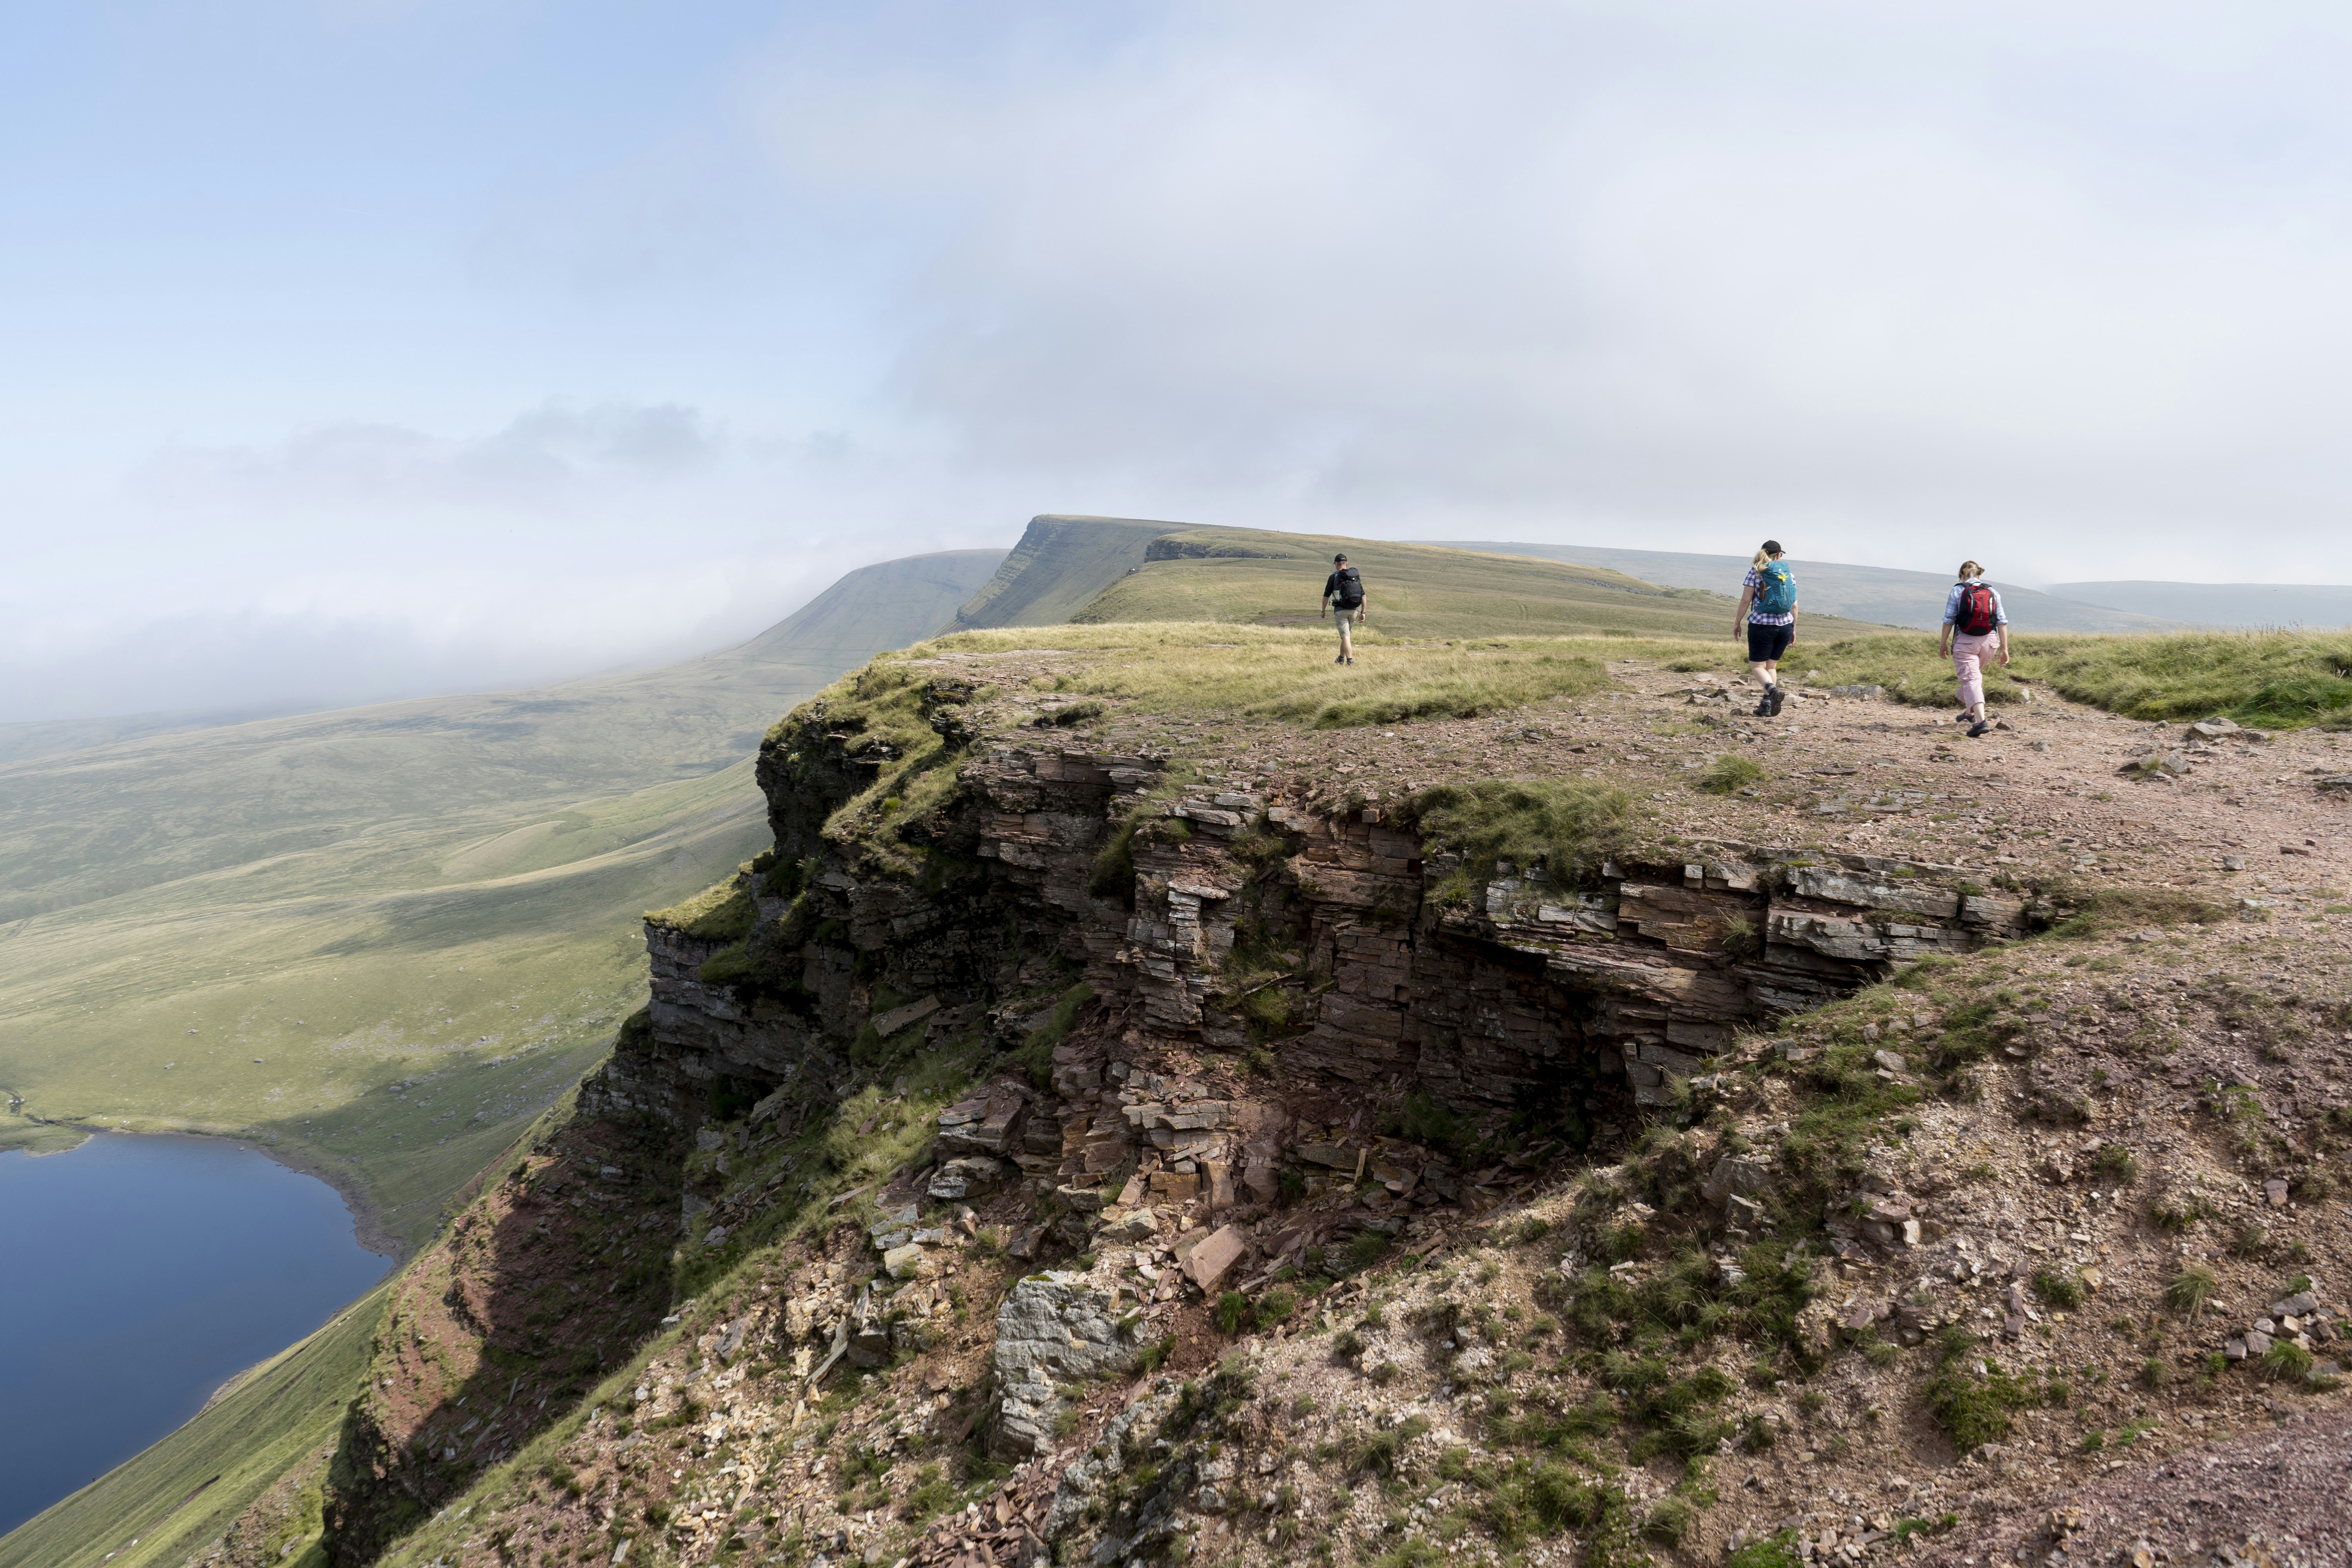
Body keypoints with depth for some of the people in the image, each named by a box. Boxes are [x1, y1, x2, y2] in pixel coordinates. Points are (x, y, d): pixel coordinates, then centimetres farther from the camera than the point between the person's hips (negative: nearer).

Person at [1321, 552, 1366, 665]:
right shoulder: (1356, 576, 9)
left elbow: (1326, 596, -1)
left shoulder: (1334, 577, -4)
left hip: (1341, 611, -5)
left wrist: (1323, 610, 13)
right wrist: (1363, 612, 12)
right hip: (1355, 611, 5)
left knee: (1345, 636, -7)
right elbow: (1363, 596, 7)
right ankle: (1341, 658, 32)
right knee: (1345, 634, 22)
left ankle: (1350, 660, -20)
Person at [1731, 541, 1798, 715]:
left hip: (1761, 624, -4)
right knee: (1771, 666, 15)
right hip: (1785, 625, 4)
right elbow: (1794, 605, 10)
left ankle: (1773, 690, -25)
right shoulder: (1790, 574, 8)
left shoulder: (1756, 573, -2)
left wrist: (1737, 623, 3)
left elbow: (1746, 600, -6)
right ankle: (1766, 706, 13)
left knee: (1757, 665, 3)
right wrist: (1794, 629, 19)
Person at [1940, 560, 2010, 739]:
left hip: (1964, 642, -4)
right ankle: (1969, 712, 42)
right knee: (1976, 675, 25)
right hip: (1988, 641, 4)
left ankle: (1981, 720, -24)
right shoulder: (1993, 592, 7)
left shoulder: (1958, 591, -3)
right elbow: (2002, 622, 3)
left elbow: (1949, 620, -4)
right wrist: (2004, 648, 5)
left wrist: (1944, 644, 5)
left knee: (1970, 679, -7)